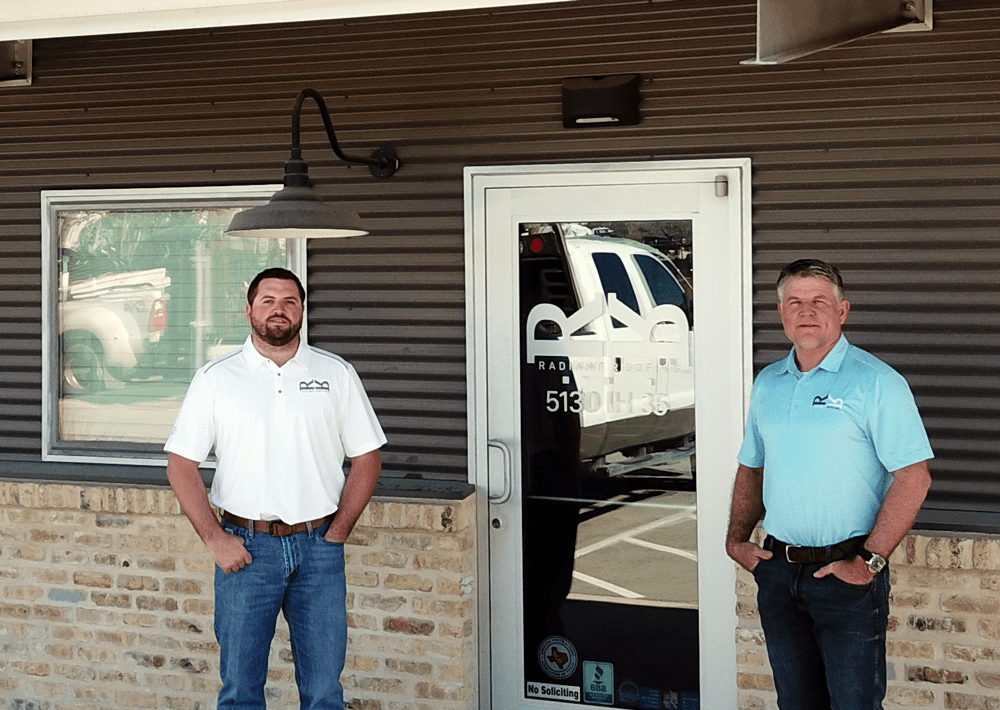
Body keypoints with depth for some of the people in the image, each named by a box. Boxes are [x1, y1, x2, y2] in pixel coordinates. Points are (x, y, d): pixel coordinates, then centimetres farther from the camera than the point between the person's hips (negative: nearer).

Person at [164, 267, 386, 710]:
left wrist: (336, 534, -1)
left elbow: (367, 459, 8)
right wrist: (215, 539, -6)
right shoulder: (215, 380, 3)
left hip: (318, 546, 1)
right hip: (245, 547, -1)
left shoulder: (337, 375, 6)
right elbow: (181, 465, 3)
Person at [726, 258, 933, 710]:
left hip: (846, 574, -6)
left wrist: (869, 562, -18)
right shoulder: (767, 383, 10)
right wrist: (736, 538, 7)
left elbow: (913, 478, -15)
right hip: (777, 571, 6)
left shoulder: (876, 382, -10)